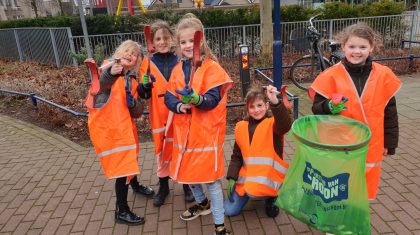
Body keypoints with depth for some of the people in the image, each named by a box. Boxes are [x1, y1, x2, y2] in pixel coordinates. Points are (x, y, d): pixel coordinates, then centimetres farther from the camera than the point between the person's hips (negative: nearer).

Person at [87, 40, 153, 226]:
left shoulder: (132, 80, 7)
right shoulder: (108, 68, -10)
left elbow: (137, 113, 1)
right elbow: (98, 86, -34)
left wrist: (133, 103, -19)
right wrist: (110, 73, -52)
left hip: (124, 126, 7)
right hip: (106, 126, -7)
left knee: (129, 157, 27)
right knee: (121, 165, -3)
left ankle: (135, 185, 56)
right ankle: (122, 212, 14)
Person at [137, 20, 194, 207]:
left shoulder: (180, 60, -3)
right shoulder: (148, 63, -1)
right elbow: (144, 95, -2)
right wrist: (145, 86, -22)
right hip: (159, 116, 1)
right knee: (162, 150, 13)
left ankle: (187, 185, 32)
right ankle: (163, 186, 32)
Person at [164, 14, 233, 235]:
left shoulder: (212, 67, -10)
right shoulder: (178, 69, 7)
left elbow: (213, 99, -18)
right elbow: (168, 96, 1)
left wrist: (197, 99, -37)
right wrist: (179, 105, -19)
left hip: (206, 132, -6)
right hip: (184, 130, 6)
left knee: (210, 177, 1)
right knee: (187, 172, 20)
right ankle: (202, 203, 48)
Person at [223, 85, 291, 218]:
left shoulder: (272, 123, -9)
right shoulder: (241, 127, 4)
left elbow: (285, 125, -34)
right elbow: (237, 155, 9)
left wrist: (275, 102, -50)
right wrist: (231, 178, -1)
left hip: (268, 175, -4)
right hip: (246, 175, 4)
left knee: (254, 193, -32)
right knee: (230, 211, 1)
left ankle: (271, 195, 4)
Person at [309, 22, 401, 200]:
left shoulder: (384, 75, -2)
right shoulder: (331, 76, -9)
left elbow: (389, 112, 6)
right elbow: (317, 109, -5)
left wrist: (389, 142, 9)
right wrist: (330, 108, -27)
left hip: (370, 146, 2)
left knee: (364, 190, 16)